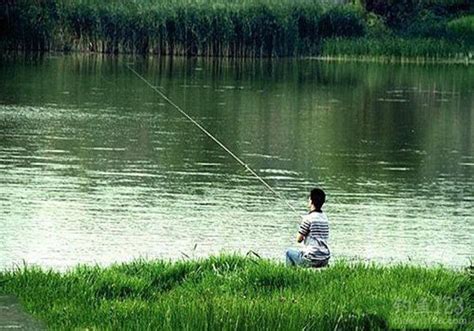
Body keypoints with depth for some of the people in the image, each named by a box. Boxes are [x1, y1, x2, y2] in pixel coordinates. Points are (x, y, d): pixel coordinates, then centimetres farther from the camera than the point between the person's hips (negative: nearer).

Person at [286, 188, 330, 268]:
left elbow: (299, 239, -5)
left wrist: (303, 237, 14)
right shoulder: (325, 217, 9)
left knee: (289, 252, 18)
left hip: (312, 260, -7)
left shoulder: (309, 218, -13)